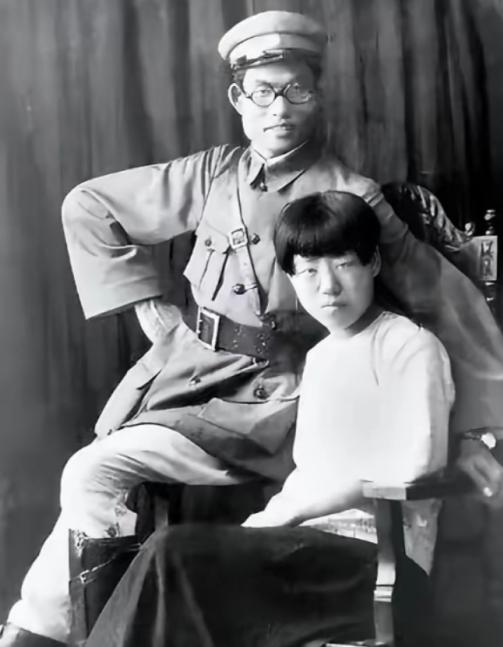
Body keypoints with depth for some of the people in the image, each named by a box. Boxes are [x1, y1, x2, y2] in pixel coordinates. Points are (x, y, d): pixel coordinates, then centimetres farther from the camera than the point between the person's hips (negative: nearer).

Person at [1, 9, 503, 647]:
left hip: (269, 397, -5)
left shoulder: (352, 197, -6)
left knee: (94, 473, -18)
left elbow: (446, 298, -2)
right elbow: (88, 205, 14)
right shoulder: (213, 173, 4)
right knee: (91, 479, -8)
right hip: (184, 370, 5)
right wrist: (144, 301, 6)